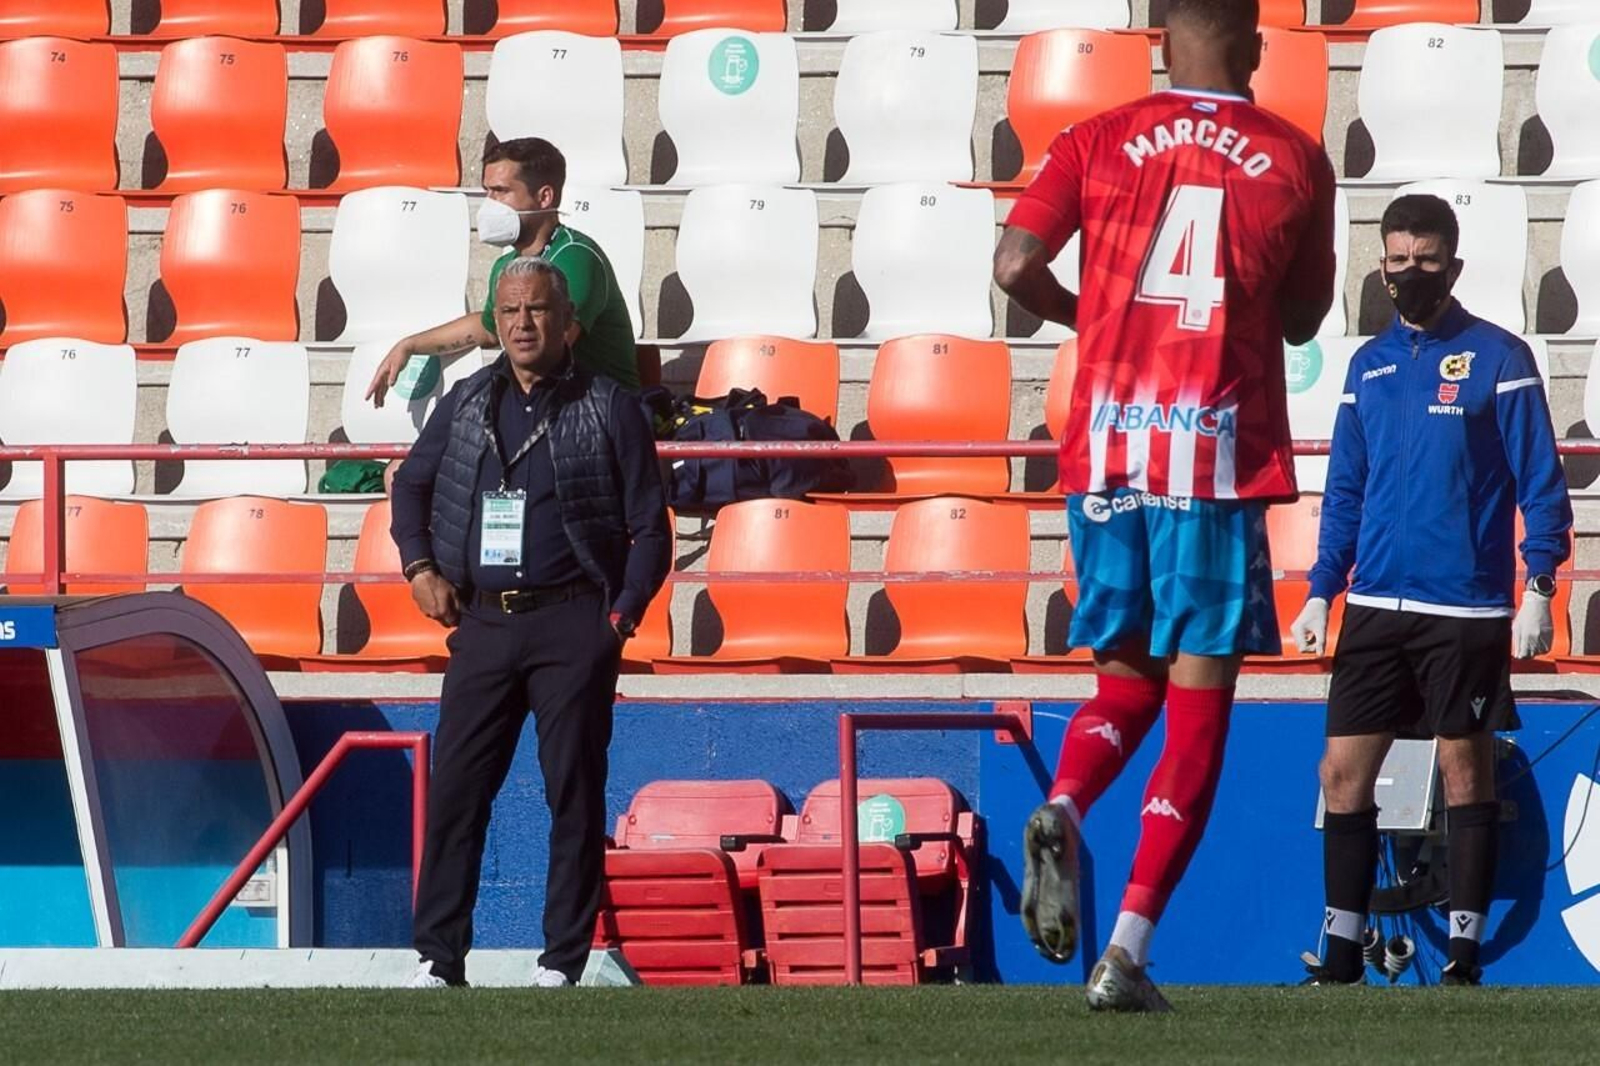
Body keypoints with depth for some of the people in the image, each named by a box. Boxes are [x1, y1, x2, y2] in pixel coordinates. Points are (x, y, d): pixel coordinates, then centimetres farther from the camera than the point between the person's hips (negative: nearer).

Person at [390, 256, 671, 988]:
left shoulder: (609, 410, 2)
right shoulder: (466, 404, 12)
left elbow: (649, 528, 3)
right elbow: (411, 485, 25)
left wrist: (623, 615, -7)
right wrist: (420, 566, 9)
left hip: (572, 625, -3)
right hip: (482, 622, 3)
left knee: (574, 791, -2)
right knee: (455, 787, -1)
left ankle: (563, 961, 1)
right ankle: (438, 958, 3)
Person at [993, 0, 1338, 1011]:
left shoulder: (1098, 142, 5)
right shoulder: (1294, 160, 4)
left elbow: (1015, 267, -6)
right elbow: (1303, 321, 13)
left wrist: (1089, 316, 13)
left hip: (1105, 452, 2)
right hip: (1221, 457, -2)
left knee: (1126, 679, 18)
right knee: (1198, 709, 2)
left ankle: (1061, 813, -14)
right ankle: (1129, 953, -7)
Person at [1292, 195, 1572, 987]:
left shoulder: (1497, 358, -3)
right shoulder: (1369, 365, 12)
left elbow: (1540, 480, -5)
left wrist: (1539, 584, -14)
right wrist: (1321, 593, 12)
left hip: (1465, 613, -5)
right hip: (1376, 608, 5)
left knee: (1466, 772, 1)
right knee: (1344, 772, 1)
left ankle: (1464, 952, 6)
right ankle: (1341, 956, 7)